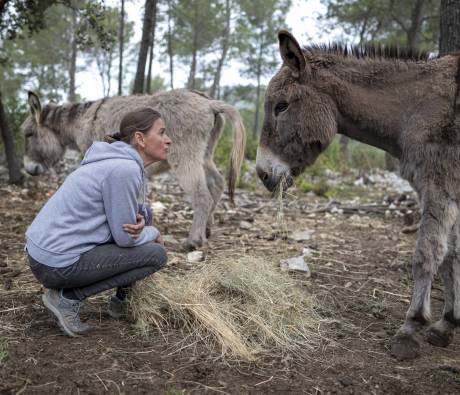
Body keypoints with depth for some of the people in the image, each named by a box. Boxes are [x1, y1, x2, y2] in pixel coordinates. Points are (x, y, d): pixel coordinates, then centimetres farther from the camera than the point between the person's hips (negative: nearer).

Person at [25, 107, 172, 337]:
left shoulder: (122, 161, 8)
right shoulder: (125, 169, -20)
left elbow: (132, 209, 17)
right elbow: (125, 237, -14)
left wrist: (140, 221, -7)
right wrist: (154, 234, 6)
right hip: (58, 264, -9)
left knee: (143, 213, 15)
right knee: (156, 254, -2)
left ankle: (122, 299, 21)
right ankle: (68, 297, -3)